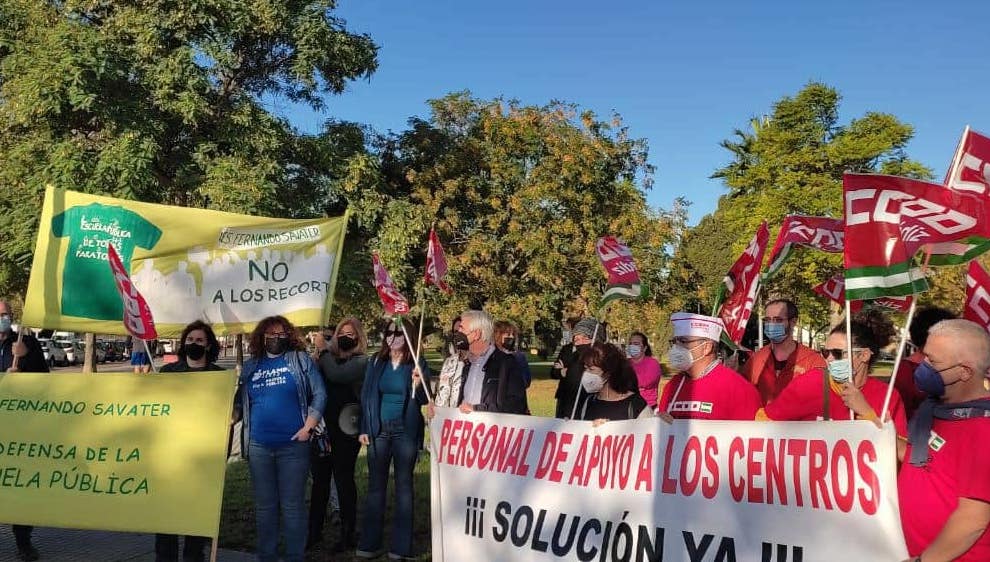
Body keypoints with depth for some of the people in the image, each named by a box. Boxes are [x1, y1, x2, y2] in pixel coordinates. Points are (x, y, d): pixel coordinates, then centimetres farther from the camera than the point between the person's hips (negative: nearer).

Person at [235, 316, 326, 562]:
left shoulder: (301, 360, 1)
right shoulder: (250, 366, 12)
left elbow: (319, 394, -3)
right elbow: (240, 402, 19)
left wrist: (308, 427, -9)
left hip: (293, 444, -3)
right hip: (258, 446, 3)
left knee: (292, 505, 2)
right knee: (264, 505, 11)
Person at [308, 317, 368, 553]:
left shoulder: (361, 362, -4)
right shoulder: (328, 358, 10)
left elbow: (336, 374, -21)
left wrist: (322, 350, -8)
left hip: (345, 430, -4)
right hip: (321, 428, 4)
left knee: (343, 480, 3)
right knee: (319, 480, 12)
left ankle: (347, 534, 15)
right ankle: (315, 530, 25)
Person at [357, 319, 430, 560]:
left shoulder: (417, 365, -3)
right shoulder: (375, 363, 6)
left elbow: (424, 401, -3)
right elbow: (366, 397, 9)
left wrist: (417, 384, -23)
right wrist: (364, 429, 4)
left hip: (405, 431, -3)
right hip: (378, 430, 3)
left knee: (403, 485, 4)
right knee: (375, 485, 7)